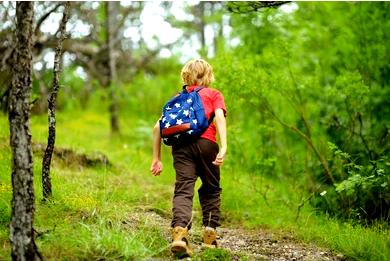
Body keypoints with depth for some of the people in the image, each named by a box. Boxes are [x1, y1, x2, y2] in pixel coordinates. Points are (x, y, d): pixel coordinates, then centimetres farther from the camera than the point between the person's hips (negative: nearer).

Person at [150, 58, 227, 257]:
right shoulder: (214, 94, 20)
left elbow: (158, 127, 19)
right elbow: (219, 117, -1)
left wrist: (156, 158, 22)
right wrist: (224, 147, -12)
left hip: (180, 145, 2)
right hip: (206, 143, -1)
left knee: (183, 189, -10)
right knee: (211, 189, 17)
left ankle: (180, 231, -33)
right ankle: (210, 234, 12)